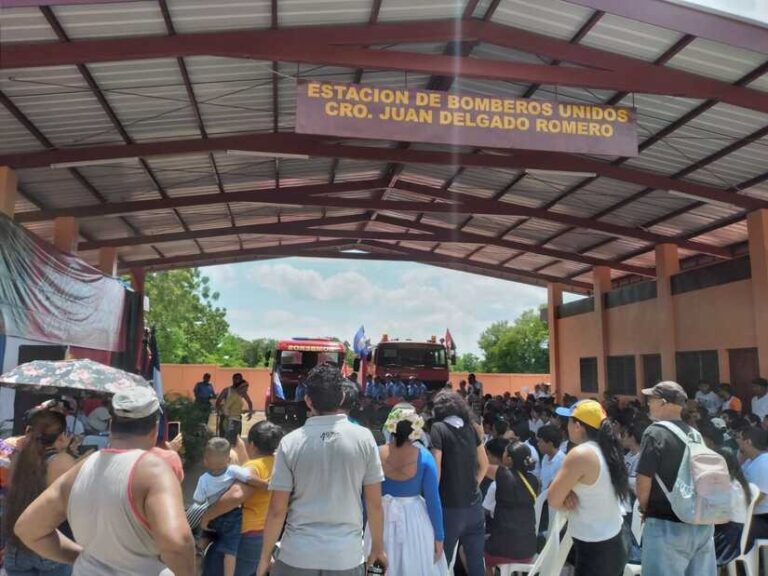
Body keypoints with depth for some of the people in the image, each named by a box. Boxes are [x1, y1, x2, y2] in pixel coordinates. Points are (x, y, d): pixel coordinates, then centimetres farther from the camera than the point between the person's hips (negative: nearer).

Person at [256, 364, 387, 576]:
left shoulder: (291, 442, -9)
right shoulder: (363, 438, -8)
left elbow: (277, 510, -6)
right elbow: (374, 504, -2)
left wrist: (265, 558, 7)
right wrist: (378, 547, 12)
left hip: (297, 557, 0)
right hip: (346, 557, 0)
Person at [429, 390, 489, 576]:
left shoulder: (439, 428, -9)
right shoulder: (470, 427, 6)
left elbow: (436, 469, -12)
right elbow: (484, 464, 14)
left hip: (451, 507, -5)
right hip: (474, 504, 5)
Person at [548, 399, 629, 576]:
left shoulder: (580, 455, -21)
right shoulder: (607, 450, 4)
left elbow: (553, 500, -17)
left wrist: (566, 495, 2)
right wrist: (568, 492, -4)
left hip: (593, 551, -8)